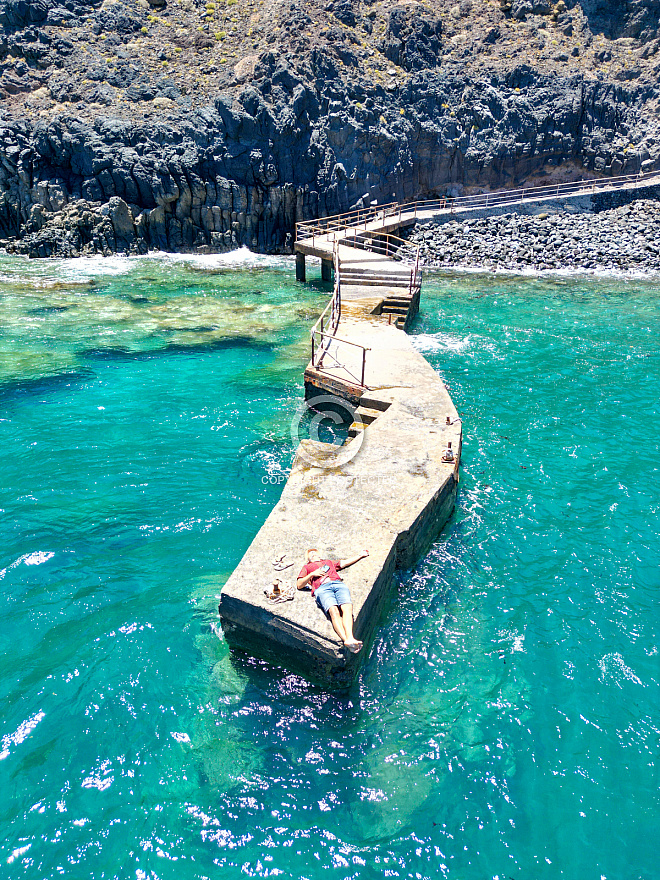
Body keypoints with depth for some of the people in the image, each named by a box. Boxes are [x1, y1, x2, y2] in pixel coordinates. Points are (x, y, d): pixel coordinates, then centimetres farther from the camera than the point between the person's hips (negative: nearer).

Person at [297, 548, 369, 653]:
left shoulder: (329, 562, 43)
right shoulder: (307, 567, 34)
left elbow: (345, 562, 48)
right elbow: (299, 585, 23)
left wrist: (360, 555, 56)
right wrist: (312, 574, 10)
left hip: (339, 584, 3)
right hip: (322, 588, -3)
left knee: (347, 608, -30)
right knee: (334, 611, -33)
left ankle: (350, 638, -51)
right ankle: (346, 640, -51)